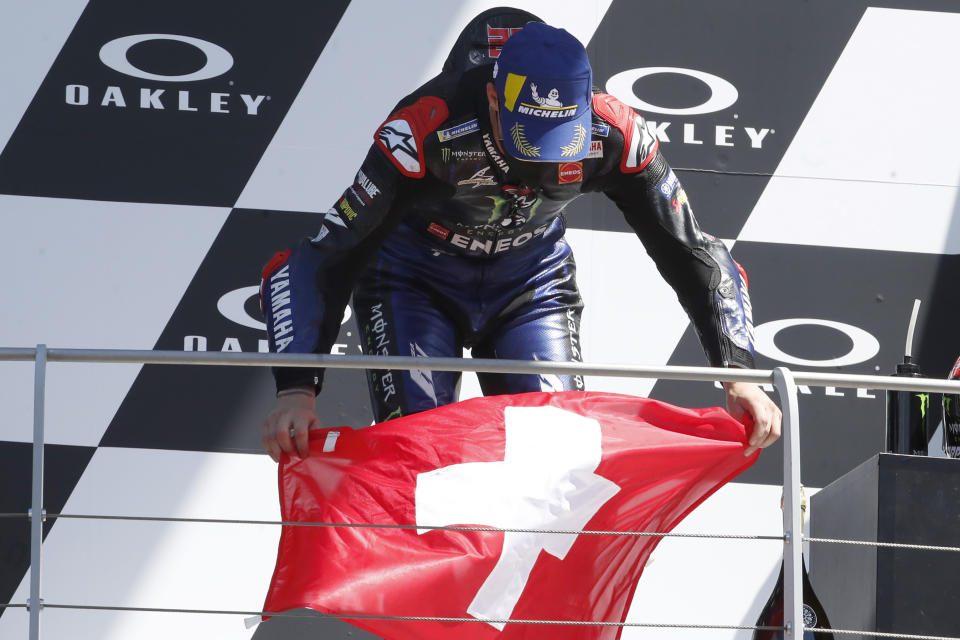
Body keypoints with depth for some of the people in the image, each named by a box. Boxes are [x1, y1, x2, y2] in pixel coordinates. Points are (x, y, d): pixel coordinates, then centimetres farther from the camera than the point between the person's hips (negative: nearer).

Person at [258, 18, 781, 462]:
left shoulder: (613, 136, -28)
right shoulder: (426, 131, -39)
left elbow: (690, 252, -16)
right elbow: (323, 261, -37)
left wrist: (737, 375, -25)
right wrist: (296, 389, -46)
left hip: (532, 281, 3)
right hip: (415, 278, -3)